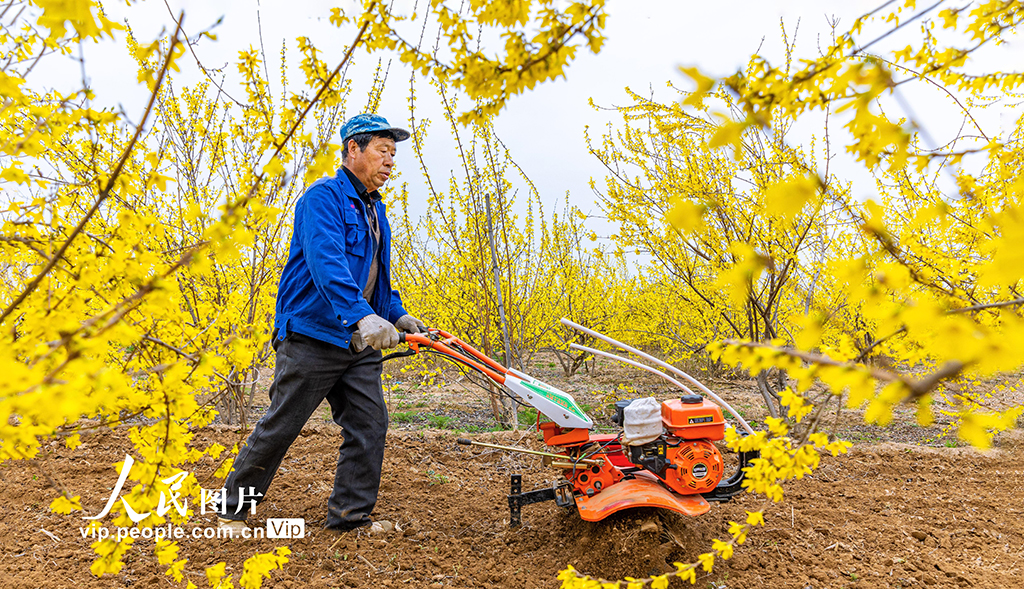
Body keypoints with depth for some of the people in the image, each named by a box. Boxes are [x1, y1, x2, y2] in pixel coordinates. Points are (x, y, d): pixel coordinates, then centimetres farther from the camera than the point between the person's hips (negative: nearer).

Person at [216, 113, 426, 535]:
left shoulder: (376, 211, 17)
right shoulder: (323, 197, -11)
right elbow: (326, 263, -28)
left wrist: (396, 314, 13)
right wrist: (362, 314, -41)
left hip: (360, 343, 8)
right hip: (312, 338, -8)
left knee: (370, 424, 3)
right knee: (279, 427, 3)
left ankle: (351, 514, 15)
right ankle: (232, 508, 22)